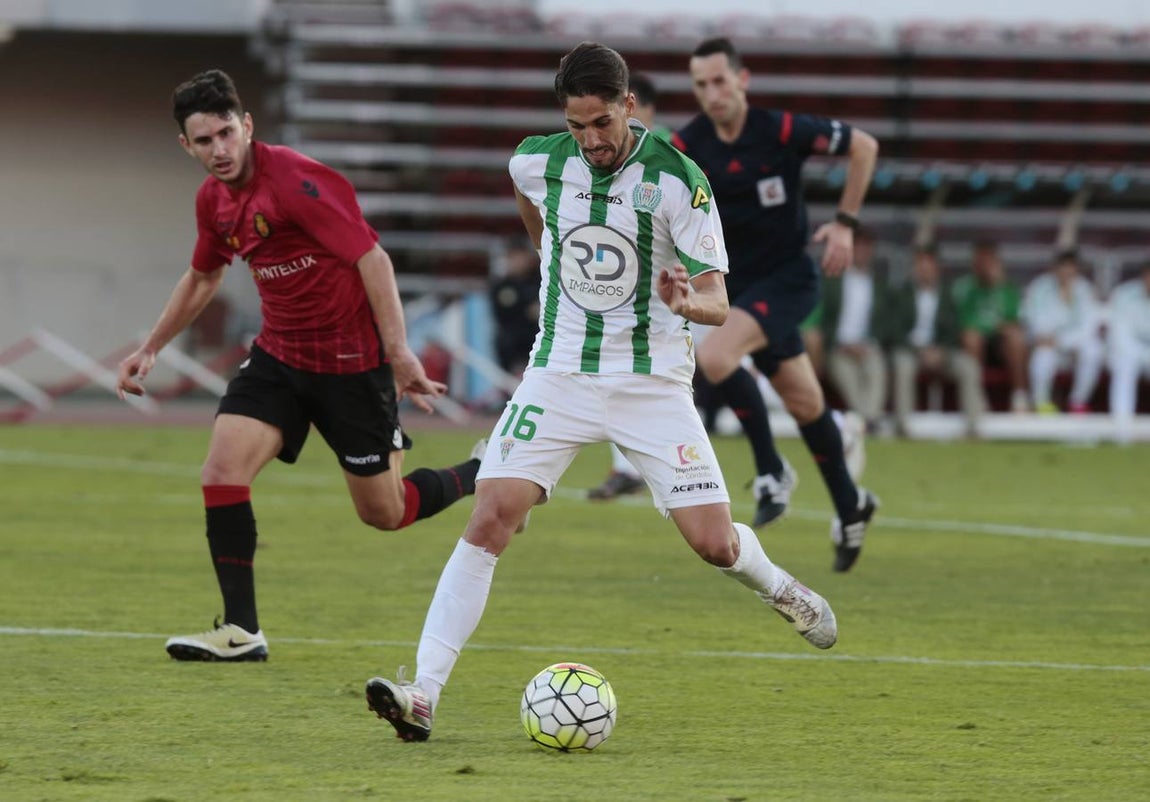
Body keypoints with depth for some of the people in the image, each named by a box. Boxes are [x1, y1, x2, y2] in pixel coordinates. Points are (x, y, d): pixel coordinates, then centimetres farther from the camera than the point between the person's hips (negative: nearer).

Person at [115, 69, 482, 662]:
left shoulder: (295, 180, -22)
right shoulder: (213, 198, 3)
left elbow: (372, 259, -24)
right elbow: (202, 277, 23)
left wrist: (399, 354, -29)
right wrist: (150, 348, 24)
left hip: (351, 362, -7)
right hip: (279, 354, 7)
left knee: (384, 512, 3)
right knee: (222, 469, -13)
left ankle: (484, 476, 32)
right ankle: (241, 632, -6)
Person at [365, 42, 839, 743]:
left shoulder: (678, 180, -15)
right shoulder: (538, 163, -4)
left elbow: (717, 303, -14)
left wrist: (688, 303, -35)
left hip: (653, 382, -2)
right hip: (560, 374, 2)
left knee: (713, 542, -5)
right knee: (491, 519, -16)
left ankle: (776, 587, 33)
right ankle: (423, 695, -19)